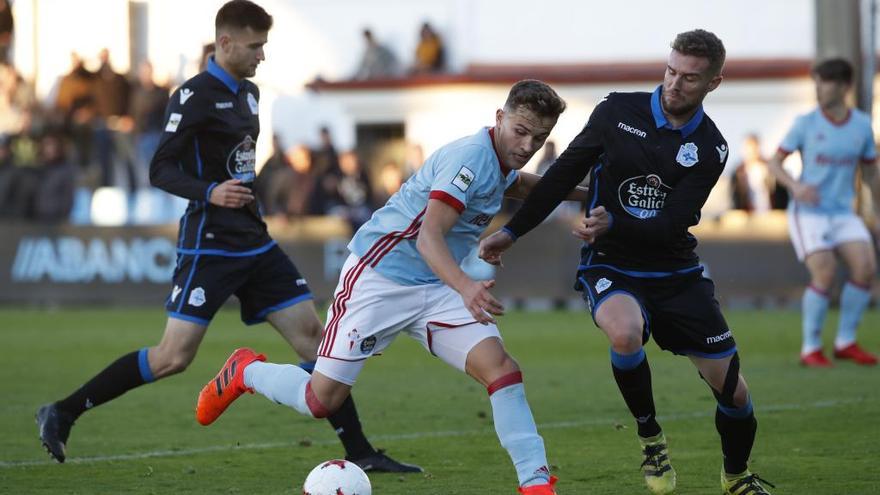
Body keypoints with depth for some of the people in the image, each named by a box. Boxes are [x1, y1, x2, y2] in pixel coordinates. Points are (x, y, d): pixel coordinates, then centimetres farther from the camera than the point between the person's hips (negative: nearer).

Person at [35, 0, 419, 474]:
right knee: (174, 356, -11)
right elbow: (160, 171, -15)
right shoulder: (195, 95, -12)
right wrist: (210, 193, -29)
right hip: (210, 244, -8)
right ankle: (62, 413, 1)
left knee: (312, 335, 1)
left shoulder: (248, 93, 13)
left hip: (254, 242, 8)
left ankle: (359, 452, 4)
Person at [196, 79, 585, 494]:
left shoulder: (499, 161, 5)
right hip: (378, 279, -8)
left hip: (436, 289, 8)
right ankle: (245, 372, 27)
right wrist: (465, 287, -49)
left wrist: (578, 193, 27)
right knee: (322, 400, -2)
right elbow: (429, 236, -33)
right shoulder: (471, 156, -23)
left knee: (501, 368, -15)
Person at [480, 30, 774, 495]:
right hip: (611, 268, -2)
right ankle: (650, 437, -11)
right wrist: (511, 232, 2)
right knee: (625, 333, -37)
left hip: (677, 276, 2)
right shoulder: (617, 111, -7)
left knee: (733, 390, 0)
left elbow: (672, 225, -16)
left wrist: (613, 226, -33)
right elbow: (563, 174, 3)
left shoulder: (710, 149, -6)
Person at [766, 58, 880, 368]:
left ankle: (845, 342, 2)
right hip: (807, 212, -3)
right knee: (824, 273, -21)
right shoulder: (806, 124, -5)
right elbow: (775, 162, -1)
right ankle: (810, 348, -6)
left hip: (842, 214, 3)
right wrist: (795, 186, -20)